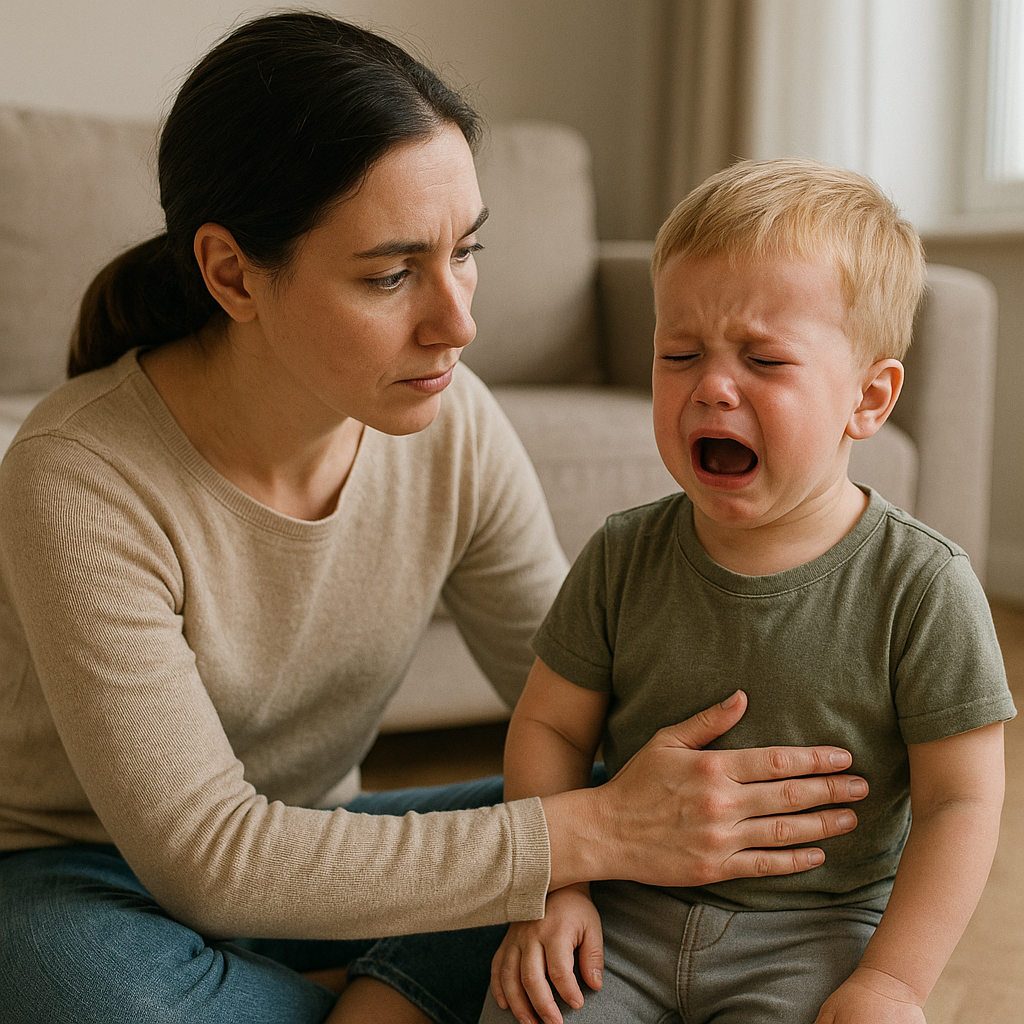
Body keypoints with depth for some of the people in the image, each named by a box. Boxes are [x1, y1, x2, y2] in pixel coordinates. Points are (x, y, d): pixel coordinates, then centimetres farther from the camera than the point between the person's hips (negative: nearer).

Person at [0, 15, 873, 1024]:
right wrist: (594, 835, -34)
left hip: (313, 846, 4)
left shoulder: (453, 424, -14)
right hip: (97, 884, -3)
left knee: (663, 826, -15)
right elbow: (207, 857, -29)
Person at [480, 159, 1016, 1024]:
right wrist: (549, 886, -6)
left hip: (816, 929, -2)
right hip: (628, 911, 2)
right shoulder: (622, 560, -3)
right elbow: (550, 725, 5)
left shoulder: (923, 588, -12)